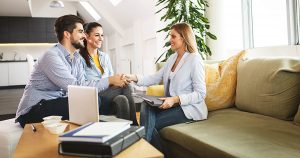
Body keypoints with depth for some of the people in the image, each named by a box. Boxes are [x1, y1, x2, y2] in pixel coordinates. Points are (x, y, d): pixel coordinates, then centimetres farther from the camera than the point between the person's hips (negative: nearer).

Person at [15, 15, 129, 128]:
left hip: (58, 104, 8)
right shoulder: (51, 56, -19)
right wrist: (109, 80, -23)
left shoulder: (76, 58, 8)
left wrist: (111, 82, -17)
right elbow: (75, 87, -27)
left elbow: (82, 85, -3)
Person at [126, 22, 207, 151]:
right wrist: (135, 78, -8)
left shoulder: (195, 59, -11)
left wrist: (176, 99, -26)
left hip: (189, 108, -7)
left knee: (149, 123, -21)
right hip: (173, 105, 7)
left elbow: (200, 94, -15)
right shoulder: (172, 58, 14)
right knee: (146, 106, -21)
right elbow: (155, 78, 7)